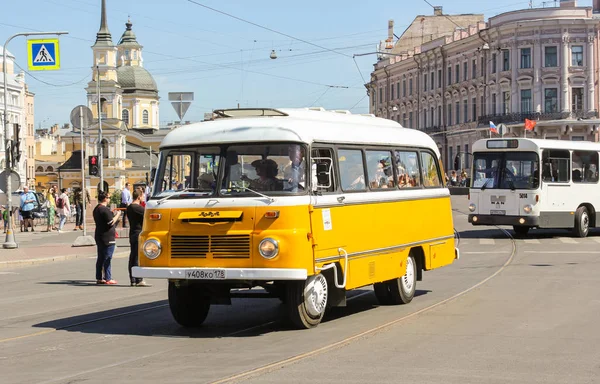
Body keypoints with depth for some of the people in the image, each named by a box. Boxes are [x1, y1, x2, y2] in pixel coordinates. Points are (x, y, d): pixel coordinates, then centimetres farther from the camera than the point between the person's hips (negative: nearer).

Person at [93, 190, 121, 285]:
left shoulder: (96, 209, 13)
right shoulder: (105, 209, -18)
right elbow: (111, 222, -19)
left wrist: (115, 217, 19)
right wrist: (117, 215, -4)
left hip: (99, 237, 10)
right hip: (107, 237, -10)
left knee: (100, 258, 13)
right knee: (107, 258, -6)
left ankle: (99, 278, 16)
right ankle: (108, 279, -4)